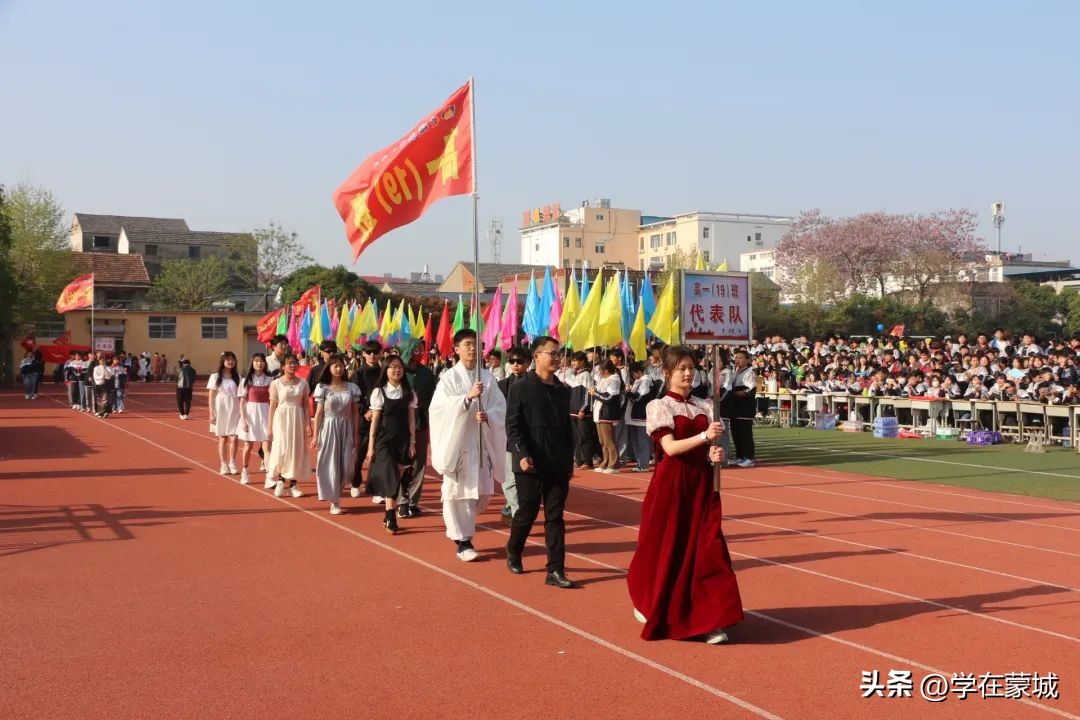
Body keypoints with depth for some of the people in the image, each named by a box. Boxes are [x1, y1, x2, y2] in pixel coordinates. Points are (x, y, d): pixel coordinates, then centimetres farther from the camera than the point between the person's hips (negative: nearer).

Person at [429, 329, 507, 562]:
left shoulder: (487, 377, 6)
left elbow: (500, 407, 4)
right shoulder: (449, 378, -3)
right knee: (458, 492, -3)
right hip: (457, 440, -4)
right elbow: (440, 407, -15)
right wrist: (468, 397, -26)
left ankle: (461, 526, 34)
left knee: (482, 491, 9)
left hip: (482, 441, 4)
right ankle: (463, 541, 6)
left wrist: (487, 415, -18)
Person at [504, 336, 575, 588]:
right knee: (527, 513, 5)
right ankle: (513, 552, 32)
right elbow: (512, 426, -9)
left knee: (555, 517, 3)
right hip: (531, 464, -4)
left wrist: (569, 461, 12)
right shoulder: (521, 388, -4)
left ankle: (555, 570, 4)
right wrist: (522, 455, -20)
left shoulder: (563, 391, 11)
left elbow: (568, 429, 15)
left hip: (558, 465, 4)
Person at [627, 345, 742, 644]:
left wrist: (715, 453, -12)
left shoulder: (704, 407, 10)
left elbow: (709, 448, 10)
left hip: (701, 484, 4)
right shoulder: (659, 406, -4)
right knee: (665, 548, 7)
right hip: (671, 484, -4)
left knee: (706, 549, -3)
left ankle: (710, 619, -2)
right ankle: (649, 605, 32)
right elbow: (670, 447, -17)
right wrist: (704, 436, -28)